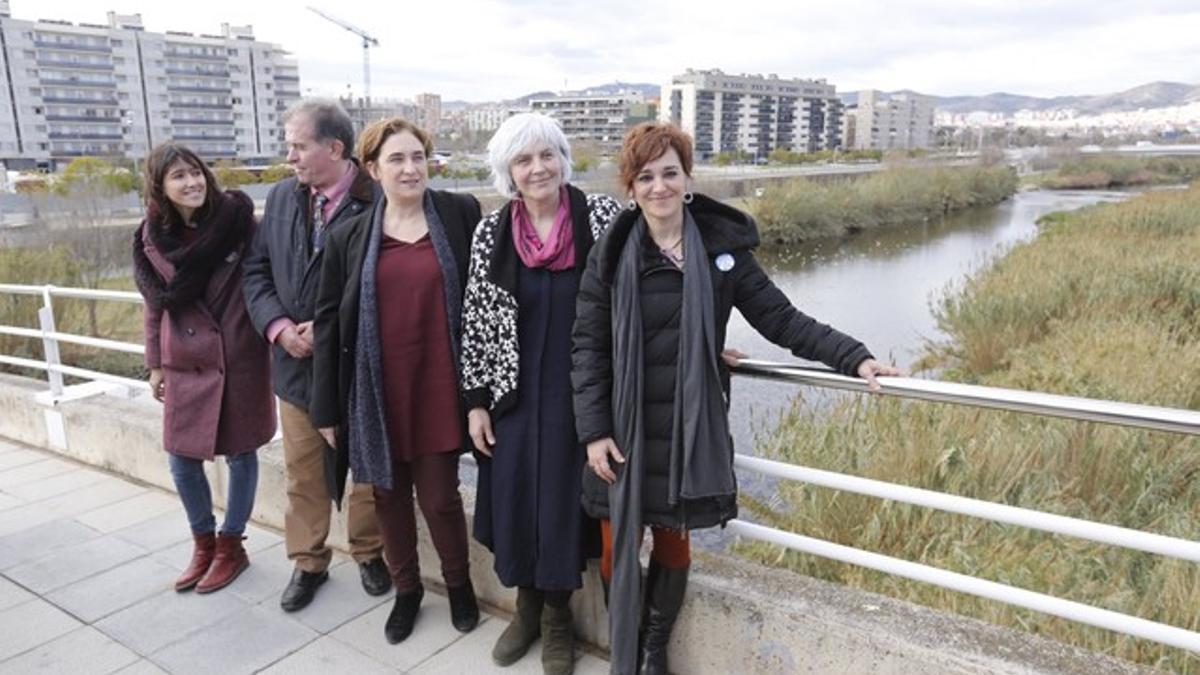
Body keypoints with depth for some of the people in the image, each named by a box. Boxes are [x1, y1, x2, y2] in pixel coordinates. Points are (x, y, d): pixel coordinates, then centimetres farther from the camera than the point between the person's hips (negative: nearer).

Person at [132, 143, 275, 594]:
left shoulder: (236, 218, -9)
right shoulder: (152, 236, 2)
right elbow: (154, 304, 10)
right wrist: (155, 364, 11)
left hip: (238, 357, -3)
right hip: (185, 362, 4)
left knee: (239, 454, 7)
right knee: (182, 459, 9)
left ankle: (230, 546, 27)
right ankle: (203, 544, 32)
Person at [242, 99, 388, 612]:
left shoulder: (375, 200, -15)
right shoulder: (281, 197, 5)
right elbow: (257, 270, 7)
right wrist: (278, 327, -8)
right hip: (296, 359, 5)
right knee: (303, 472, 16)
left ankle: (369, 552, 34)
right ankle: (308, 562, 33)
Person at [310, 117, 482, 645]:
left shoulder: (461, 214, -2)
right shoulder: (349, 238, 1)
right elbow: (329, 322, 3)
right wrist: (326, 407, 2)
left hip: (438, 388, -2)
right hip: (377, 393, 2)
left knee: (439, 496, 7)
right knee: (389, 495, 15)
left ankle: (458, 583, 34)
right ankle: (406, 589, 37)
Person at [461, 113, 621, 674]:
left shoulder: (603, 215, -7)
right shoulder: (490, 234, -1)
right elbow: (475, 322, 3)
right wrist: (475, 402, 2)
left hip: (580, 392, -2)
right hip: (514, 394, 2)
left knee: (564, 499, 6)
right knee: (516, 500, 10)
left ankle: (558, 615, 30)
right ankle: (527, 605, 36)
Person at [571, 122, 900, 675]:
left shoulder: (722, 247, -2)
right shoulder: (610, 254, -3)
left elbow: (781, 319, -1)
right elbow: (588, 346, -2)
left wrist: (854, 357, -10)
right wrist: (594, 430, -8)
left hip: (689, 430, 0)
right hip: (623, 430, 0)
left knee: (672, 545, 12)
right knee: (618, 550, 7)